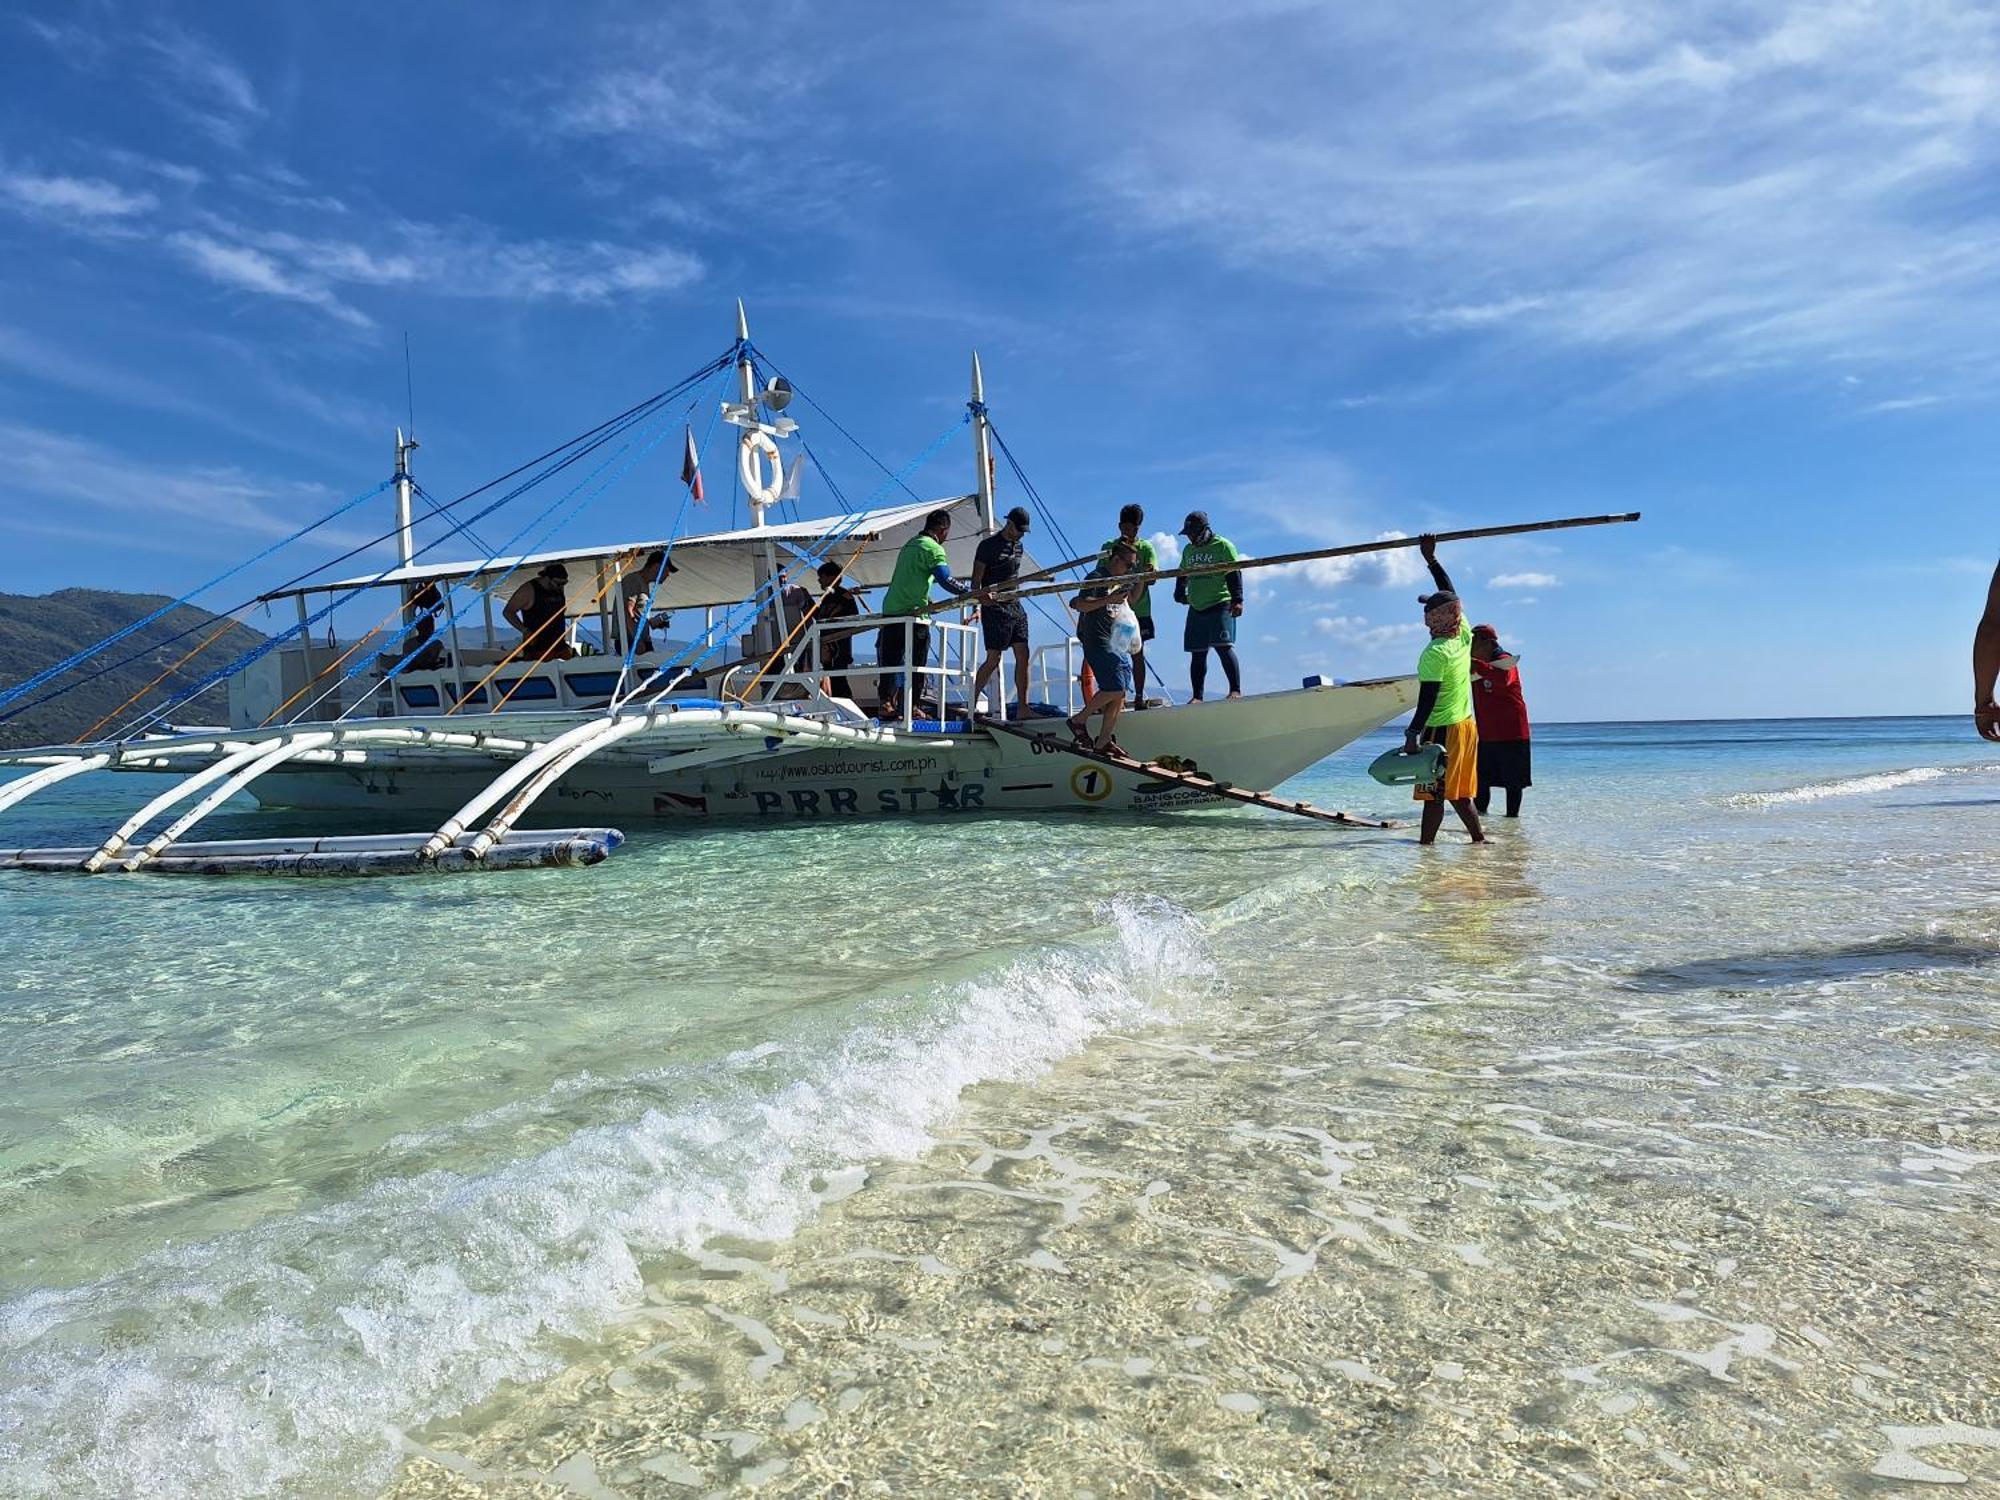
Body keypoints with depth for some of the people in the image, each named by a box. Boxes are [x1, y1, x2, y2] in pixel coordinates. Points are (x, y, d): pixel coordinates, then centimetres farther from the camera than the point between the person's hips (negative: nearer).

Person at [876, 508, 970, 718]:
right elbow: (946, 580, -20)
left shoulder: (910, 544, 20)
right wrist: (973, 593, -18)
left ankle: (886, 704, 7)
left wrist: (926, 600, 31)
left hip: (890, 611, 8)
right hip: (913, 614, -8)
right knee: (916, 664, 0)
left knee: (891, 660, 9)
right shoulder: (933, 548, -8)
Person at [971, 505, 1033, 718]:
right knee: (993, 659, -8)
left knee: (1023, 656, 0)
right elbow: (976, 580, -10)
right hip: (995, 607, -7)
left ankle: (1022, 708, 2)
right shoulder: (988, 545, -7)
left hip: (1015, 606, 7)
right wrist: (977, 605, -20)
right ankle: (971, 704, 3)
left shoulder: (1018, 545, 15)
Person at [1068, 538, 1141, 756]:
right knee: (1114, 689, -16)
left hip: (1119, 641, 9)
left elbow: (1130, 599, 36)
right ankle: (1079, 720, 1)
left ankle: (1104, 741, 7)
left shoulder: (1120, 579, 18)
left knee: (1120, 693, 2)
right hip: (1098, 641, -9)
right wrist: (1109, 599, -26)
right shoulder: (1097, 577, -9)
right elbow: (1079, 605, -19)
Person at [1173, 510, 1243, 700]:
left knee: (1223, 647, -16)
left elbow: (1234, 574, -8)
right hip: (1196, 608, 6)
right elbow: (1182, 575, 30)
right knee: (1197, 654, 4)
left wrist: (1237, 600, -16)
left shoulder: (1223, 546, -1)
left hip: (1220, 605, -6)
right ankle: (1197, 697, 9)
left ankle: (1236, 690, -13)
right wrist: (1180, 592, 16)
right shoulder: (1188, 550, 18)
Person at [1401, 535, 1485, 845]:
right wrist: (1431, 559, 20)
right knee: (1458, 792, 16)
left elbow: (1427, 701, -21)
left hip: (1442, 730, -8)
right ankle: (1479, 837, 19)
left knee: (1433, 792, -4)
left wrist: (1412, 735, -19)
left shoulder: (1435, 654, -19)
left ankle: (1426, 842, -1)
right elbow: (1451, 595, 16)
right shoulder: (1464, 635, 3)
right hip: (1466, 725, 8)